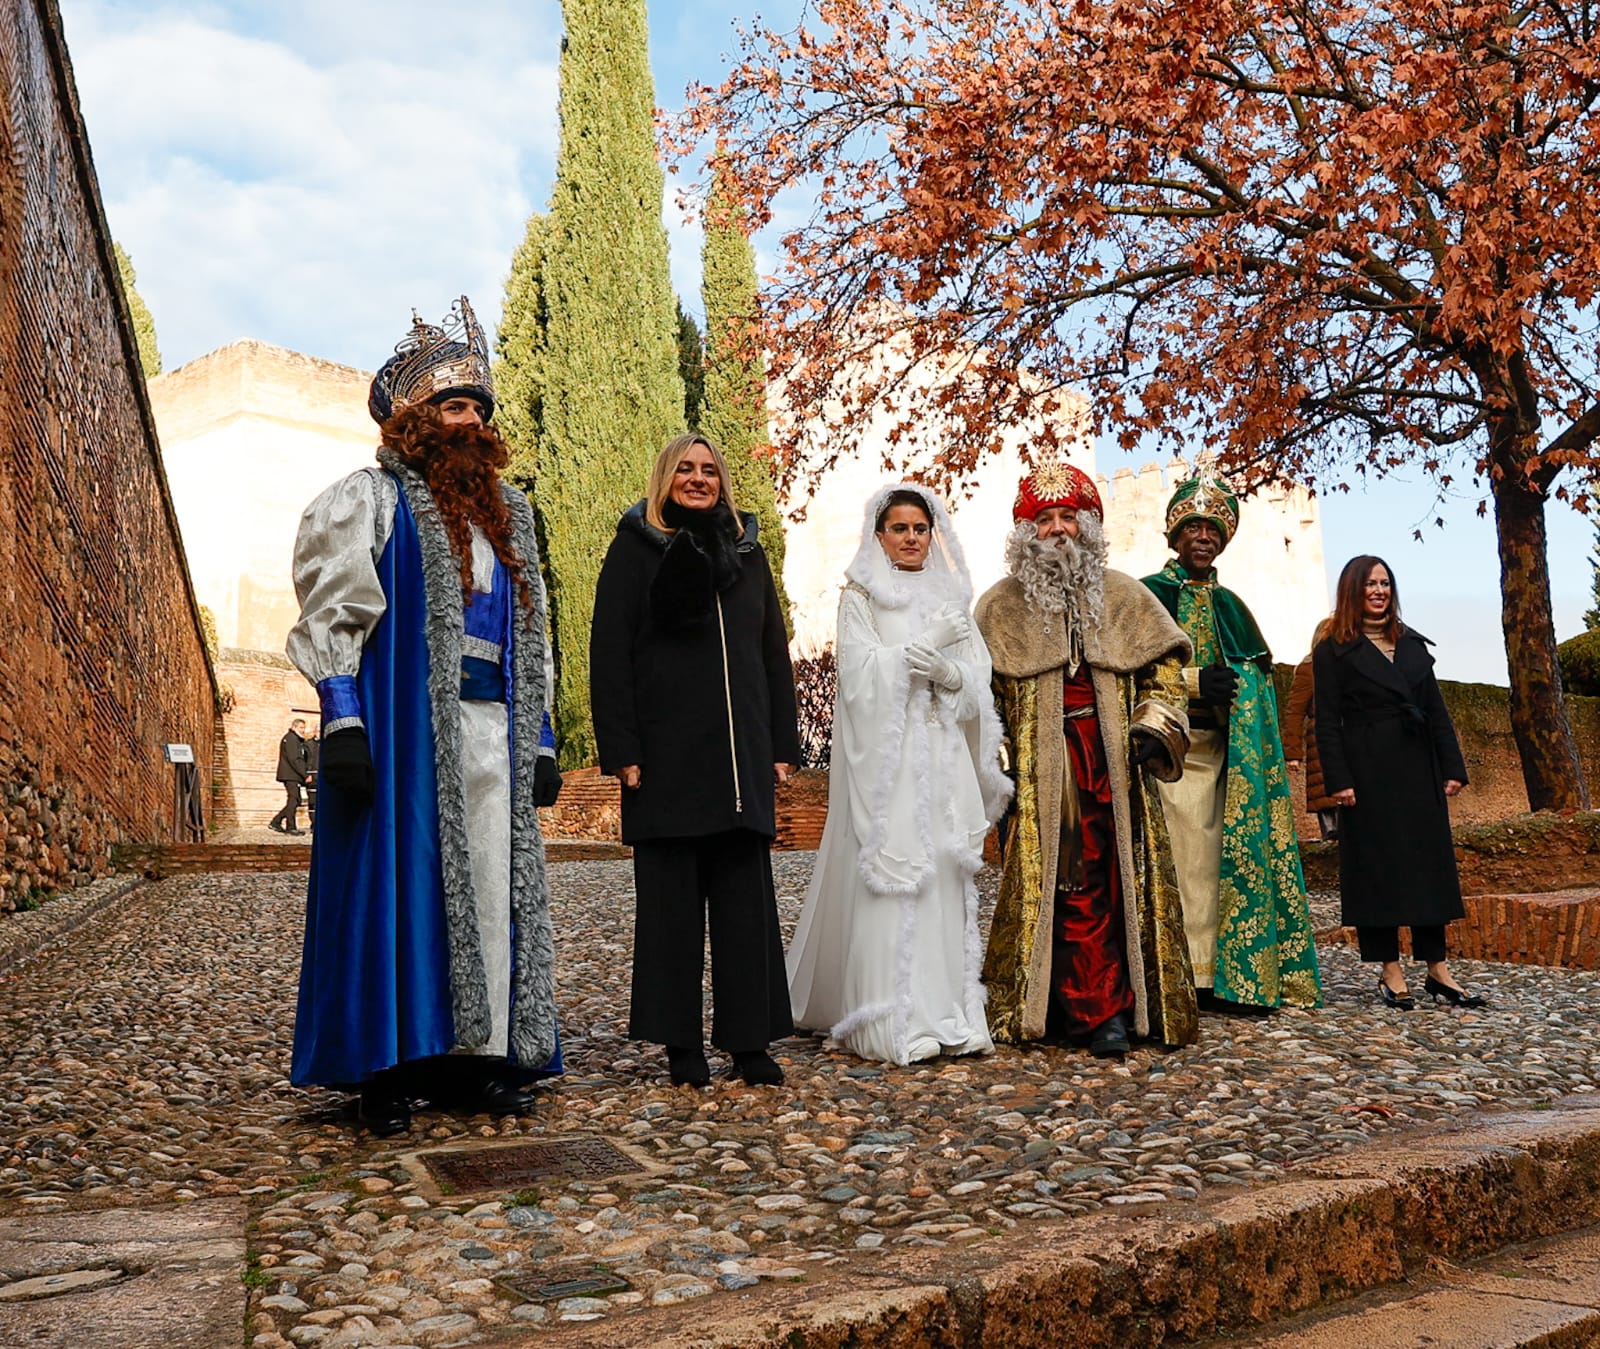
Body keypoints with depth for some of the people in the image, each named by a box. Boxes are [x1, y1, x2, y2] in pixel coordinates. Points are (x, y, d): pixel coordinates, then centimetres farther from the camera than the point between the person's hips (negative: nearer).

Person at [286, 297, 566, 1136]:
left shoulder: (507, 513, 20)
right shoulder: (368, 500, 2)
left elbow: (530, 637, 20)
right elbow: (333, 615, -6)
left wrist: (541, 738, 13)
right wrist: (343, 722, -18)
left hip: (492, 729, 6)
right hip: (403, 724, -5)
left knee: (492, 884, 4)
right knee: (399, 880, -4)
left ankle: (476, 1056, 12)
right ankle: (386, 1072, 5)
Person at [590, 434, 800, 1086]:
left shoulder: (748, 552, 15)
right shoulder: (635, 548, 4)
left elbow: (775, 654, 16)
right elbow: (608, 654, -3)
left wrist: (782, 745, 8)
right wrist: (622, 751, -11)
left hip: (741, 755, 4)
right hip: (666, 751, -3)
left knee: (747, 897, 3)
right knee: (673, 898, 2)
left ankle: (750, 1040, 11)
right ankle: (680, 1042, 12)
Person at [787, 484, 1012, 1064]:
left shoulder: (951, 597, 17)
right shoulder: (861, 598, 5)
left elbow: (980, 684, 9)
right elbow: (861, 674, -8)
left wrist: (945, 671, -11)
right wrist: (927, 646, -12)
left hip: (944, 760, 4)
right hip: (886, 759, -4)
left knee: (945, 879, 3)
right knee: (890, 882, -8)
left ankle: (948, 1013, 9)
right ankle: (894, 1024, -4)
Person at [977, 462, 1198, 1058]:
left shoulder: (1125, 597, 12)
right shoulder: (1000, 606, 10)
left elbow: (1163, 673, 13)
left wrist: (1154, 732, -4)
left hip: (1114, 769, 1)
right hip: (1037, 776, -1)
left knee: (1118, 884, -2)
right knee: (1058, 888, -6)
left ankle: (1104, 1008, 5)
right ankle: (1102, 1012, 0)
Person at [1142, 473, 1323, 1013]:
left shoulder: (1229, 603, 21)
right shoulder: (1149, 594, 4)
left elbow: (1256, 676, 23)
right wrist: (1192, 681, -16)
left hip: (1225, 746, 5)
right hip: (1176, 747, -5)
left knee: (1234, 854, 1)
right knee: (1186, 856, -9)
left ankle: (1233, 974, 6)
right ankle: (1194, 977, -6)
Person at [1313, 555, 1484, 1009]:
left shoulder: (1413, 644, 16)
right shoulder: (1333, 650, 0)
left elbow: (1436, 711, 14)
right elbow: (1327, 721, -6)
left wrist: (1452, 767, 7)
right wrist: (1338, 780, -14)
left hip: (1419, 770, 5)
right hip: (1370, 775, -5)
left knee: (1430, 861, 6)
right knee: (1377, 865, -1)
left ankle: (1438, 969, 13)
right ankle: (1390, 972, 6)